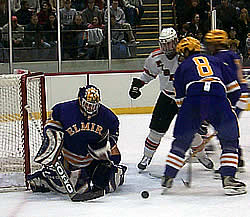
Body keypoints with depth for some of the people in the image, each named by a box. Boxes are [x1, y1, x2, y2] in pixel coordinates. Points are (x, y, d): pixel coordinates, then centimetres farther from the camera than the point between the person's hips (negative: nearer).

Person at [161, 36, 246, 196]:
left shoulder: (182, 67, 28)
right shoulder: (216, 61, 32)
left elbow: (180, 98, 26)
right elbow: (233, 87, 24)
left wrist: (197, 123, 32)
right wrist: (234, 105, 33)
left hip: (193, 99, 0)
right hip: (218, 98, 0)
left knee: (181, 141, 16)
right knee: (230, 141, 15)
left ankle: (167, 179, 20)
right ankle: (228, 179, 4)